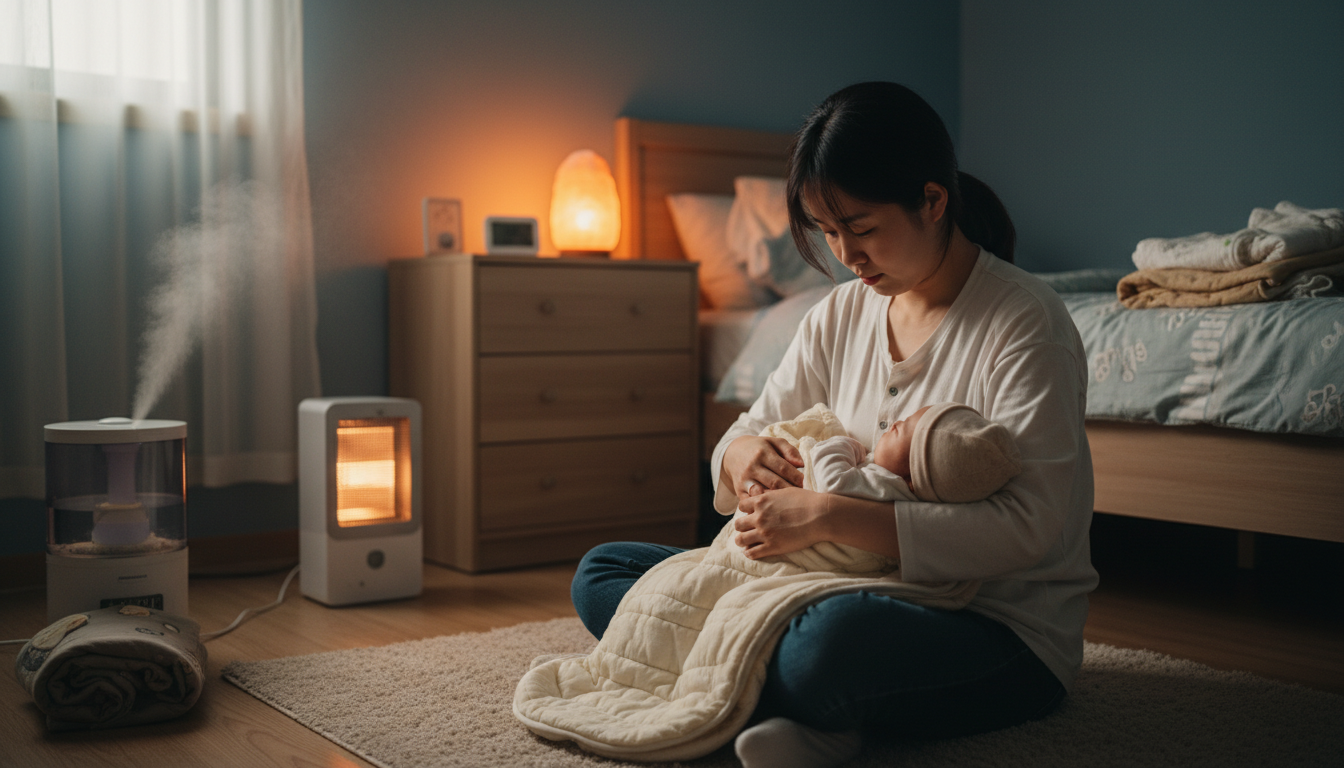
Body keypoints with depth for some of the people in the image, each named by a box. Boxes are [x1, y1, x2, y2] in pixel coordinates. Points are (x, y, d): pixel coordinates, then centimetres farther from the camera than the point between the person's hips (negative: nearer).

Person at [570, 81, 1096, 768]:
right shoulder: (841, 314, 8)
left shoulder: (1025, 323, -13)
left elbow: (1027, 527, -23)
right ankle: (810, 713, -17)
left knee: (836, 637, -43)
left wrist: (826, 516, -29)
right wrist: (741, 454, -14)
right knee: (600, 574, -1)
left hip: (1004, 631, -7)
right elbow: (754, 428, 14)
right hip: (863, 594, 7)